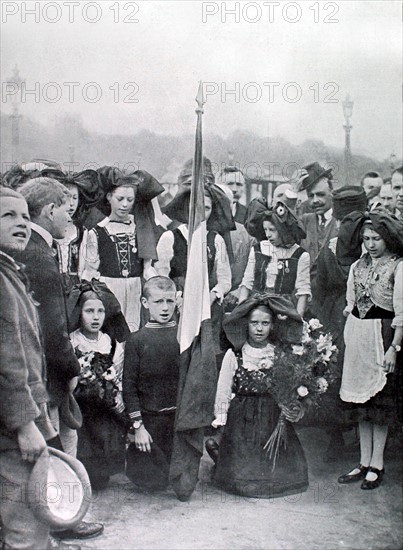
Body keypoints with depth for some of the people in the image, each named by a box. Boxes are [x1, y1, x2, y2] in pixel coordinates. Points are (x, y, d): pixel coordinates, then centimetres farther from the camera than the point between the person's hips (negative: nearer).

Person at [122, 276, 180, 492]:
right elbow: (129, 385, -3)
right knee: (152, 481, 5)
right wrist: (137, 425, -6)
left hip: (182, 417, 1)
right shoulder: (136, 340, -3)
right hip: (150, 419, -1)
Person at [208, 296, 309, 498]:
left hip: (273, 422, 2)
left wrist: (292, 409, -14)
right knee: (240, 478, -9)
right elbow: (223, 392, 0)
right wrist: (220, 418, -10)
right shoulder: (234, 355, -1)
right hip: (241, 422, -2)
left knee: (286, 474, -6)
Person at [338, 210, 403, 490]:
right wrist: (348, 337, 8)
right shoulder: (358, 266, 11)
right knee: (361, 402, 9)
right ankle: (364, 463, 17)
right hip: (357, 337, 6)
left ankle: (377, 464, 9)